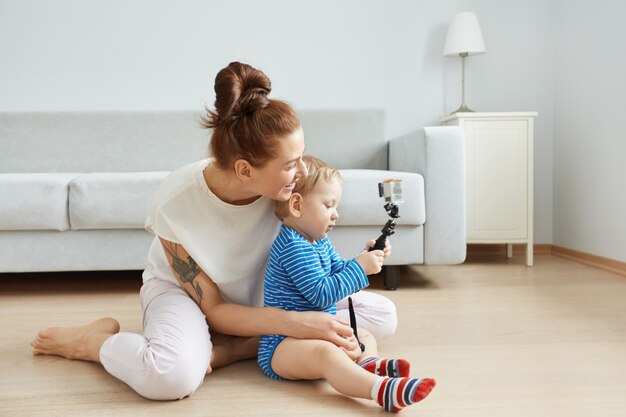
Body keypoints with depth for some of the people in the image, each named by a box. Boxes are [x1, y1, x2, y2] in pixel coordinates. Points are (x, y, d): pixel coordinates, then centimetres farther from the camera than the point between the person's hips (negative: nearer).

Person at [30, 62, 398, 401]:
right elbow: (213, 310, -22)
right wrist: (296, 323, -34)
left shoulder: (288, 183, -24)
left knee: (382, 316, -13)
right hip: (182, 288, -4)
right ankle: (97, 339, -4)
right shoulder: (175, 204, -31)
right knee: (173, 375, -40)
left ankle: (230, 348, -17)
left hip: (265, 290, 5)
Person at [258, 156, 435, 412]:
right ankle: (382, 389, -60)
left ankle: (366, 363, -18)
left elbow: (340, 273, 21)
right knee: (326, 353, -38)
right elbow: (321, 294, -26)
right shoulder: (292, 247, -21)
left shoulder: (319, 242, 12)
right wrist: (360, 268, -22)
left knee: (365, 336, 15)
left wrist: (366, 257, 4)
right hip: (284, 342, -11)